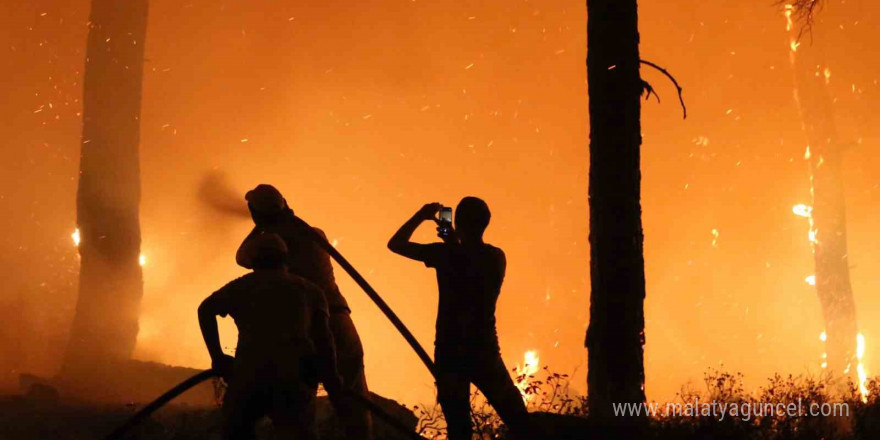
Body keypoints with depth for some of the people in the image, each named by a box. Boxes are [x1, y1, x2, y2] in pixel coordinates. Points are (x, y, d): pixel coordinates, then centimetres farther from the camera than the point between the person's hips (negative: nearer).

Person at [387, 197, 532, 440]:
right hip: (485, 350, 2)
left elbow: (395, 244, 2)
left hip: (450, 351, -2)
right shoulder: (496, 257, 3)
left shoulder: (446, 254, -7)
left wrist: (421, 216, 10)